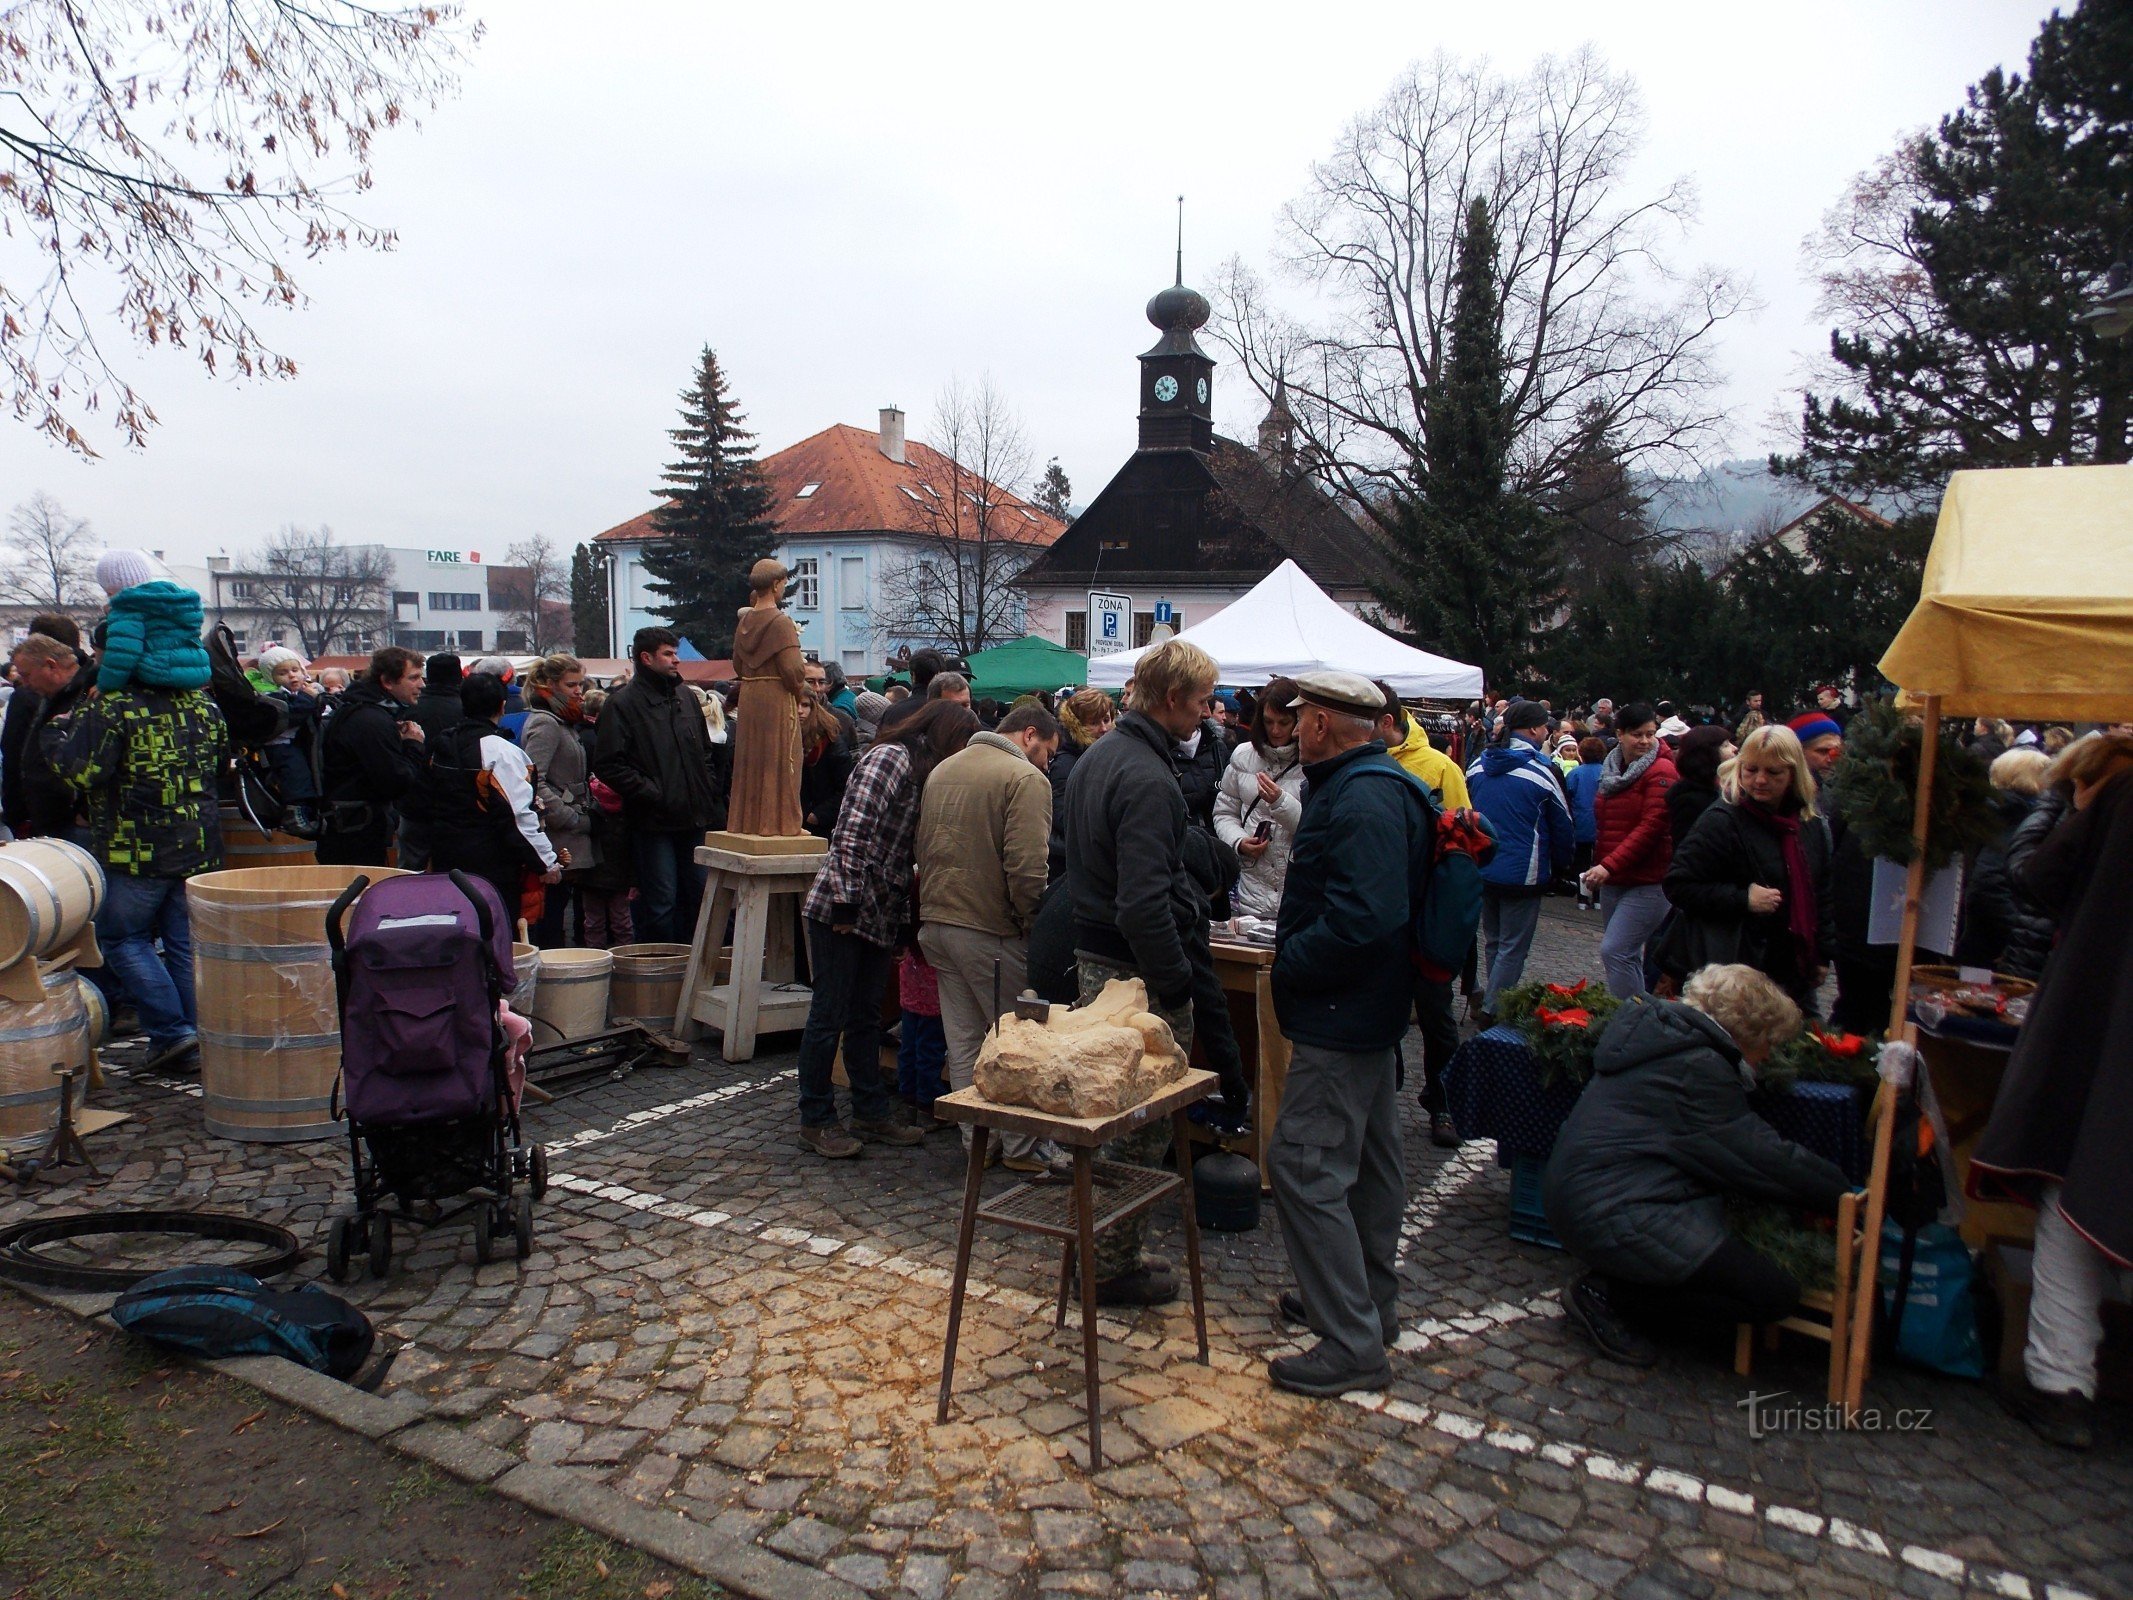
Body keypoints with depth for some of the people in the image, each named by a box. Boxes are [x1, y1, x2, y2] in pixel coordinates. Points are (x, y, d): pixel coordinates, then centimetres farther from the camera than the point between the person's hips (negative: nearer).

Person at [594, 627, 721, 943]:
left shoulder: (687, 699, 15)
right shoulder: (623, 703, -7)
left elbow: (705, 751, 25)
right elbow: (608, 765, -13)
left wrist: (705, 793, 11)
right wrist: (651, 793, -16)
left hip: (693, 820, 7)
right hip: (653, 822, -7)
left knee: (697, 894, 12)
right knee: (661, 901, -3)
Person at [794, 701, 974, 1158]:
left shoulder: (920, 772, 16)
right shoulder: (890, 758, -13)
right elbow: (851, 834, -21)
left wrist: (906, 922, 13)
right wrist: (847, 904, -22)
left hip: (881, 916, 9)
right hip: (839, 911, -9)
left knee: (867, 1018, 16)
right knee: (829, 1016, 1)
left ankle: (870, 1113, 25)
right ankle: (815, 1121, 12)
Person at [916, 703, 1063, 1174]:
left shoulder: (942, 769, 13)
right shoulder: (1026, 778, -12)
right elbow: (1027, 869, -21)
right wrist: (1035, 925, -9)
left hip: (936, 923, 8)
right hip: (990, 931, -8)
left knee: (962, 1043, 11)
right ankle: (1021, 1147, 11)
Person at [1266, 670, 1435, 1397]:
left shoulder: (1364, 799, -22)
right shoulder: (1370, 784, 12)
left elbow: (1361, 919, -32)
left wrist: (1291, 964, -19)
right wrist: (1295, 955, 9)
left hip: (1342, 1017, -11)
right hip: (1370, 1009, 11)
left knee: (1304, 1163, -8)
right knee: (1367, 1158, 20)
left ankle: (1353, 1344, -1)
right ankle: (1372, 1302, 35)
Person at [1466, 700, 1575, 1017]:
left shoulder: (1478, 765, 4)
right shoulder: (1543, 770, -12)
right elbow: (1563, 829, -4)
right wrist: (1560, 868, 12)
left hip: (1481, 870, 6)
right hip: (1523, 876, -6)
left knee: (1494, 942, 19)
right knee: (1512, 948, 2)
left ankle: (1495, 1002, 26)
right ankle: (1494, 1011, 2)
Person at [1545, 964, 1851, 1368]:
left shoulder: (1664, 1033, 16)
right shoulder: (1699, 1068, -14)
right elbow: (1771, 1160, -12)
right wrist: (1846, 1195, 3)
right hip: (1613, 1214, -11)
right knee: (1775, 1295, -8)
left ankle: (1611, 1286, 7)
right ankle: (1607, 1296, -5)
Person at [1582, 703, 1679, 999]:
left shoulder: (1661, 771, -10)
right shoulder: (1613, 768, 13)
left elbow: (1651, 828, -18)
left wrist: (1609, 865, -23)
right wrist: (1597, 865, 15)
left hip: (1646, 882, -7)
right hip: (1612, 880, 7)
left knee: (1613, 950, -16)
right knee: (1627, 955, 12)